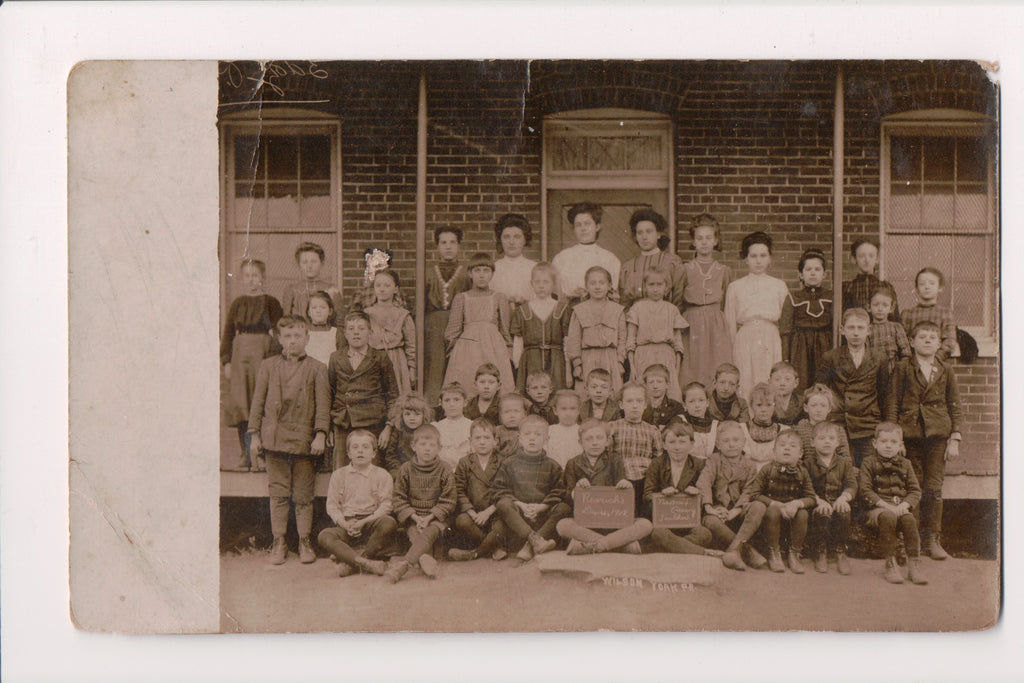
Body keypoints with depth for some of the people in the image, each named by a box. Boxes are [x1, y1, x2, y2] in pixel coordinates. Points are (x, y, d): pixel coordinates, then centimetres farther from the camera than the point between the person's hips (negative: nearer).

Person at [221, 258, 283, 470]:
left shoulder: (271, 303, 4)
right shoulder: (237, 304, 13)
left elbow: (278, 333, 0)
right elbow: (228, 334, 12)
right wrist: (226, 361, 3)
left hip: (262, 357, -3)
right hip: (239, 356, 3)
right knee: (239, 403, 0)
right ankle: (246, 454, 6)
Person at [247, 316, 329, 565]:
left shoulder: (317, 369, 5)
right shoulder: (268, 366, 11)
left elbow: (323, 404, 2)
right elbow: (258, 401, 11)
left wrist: (320, 434, -8)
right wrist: (254, 434, 6)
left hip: (304, 440, -1)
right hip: (274, 439, 1)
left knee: (303, 496, 4)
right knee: (278, 494, 5)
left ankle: (305, 542, 15)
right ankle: (278, 542, 14)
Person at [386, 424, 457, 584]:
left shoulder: (444, 472, 4)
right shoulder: (406, 470, 6)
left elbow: (447, 502, 1)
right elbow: (398, 499, 2)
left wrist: (429, 518, -12)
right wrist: (415, 517, -10)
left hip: (435, 518, -3)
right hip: (412, 518, 3)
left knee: (428, 534, -31)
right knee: (415, 535, -28)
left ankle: (403, 564, -49)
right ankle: (425, 558, -50)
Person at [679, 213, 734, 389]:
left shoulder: (724, 271, 9)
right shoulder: (685, 270, 5)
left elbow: (727, 305, 13)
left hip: (718, 329, 1)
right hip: (692, 329, -1)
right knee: (691, 377, -5)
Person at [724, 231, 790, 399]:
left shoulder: (779, 286, 12)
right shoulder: (735, 287, 10)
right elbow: (731, 325, 9)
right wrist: (732, 351, 2)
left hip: (771, 342, 1)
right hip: (745, 342, 0)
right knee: (745, 387, -5)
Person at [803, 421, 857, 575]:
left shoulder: (845, 463, 14)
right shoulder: (808, 463, 7)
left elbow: (852, 485, 1)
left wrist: (843, 497, -21)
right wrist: (818, 500, -24)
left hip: (838, 502, 2)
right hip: (817, 504, -1)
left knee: (843, 513, -32)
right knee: (821, 514, -34)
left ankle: (840, 553, -12)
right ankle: (821, 553, -14)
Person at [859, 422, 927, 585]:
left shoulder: (905, 464, 17)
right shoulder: (869, 463, 7)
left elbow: (915, 491, 11)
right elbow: (865, 489, -4)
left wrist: (904, 505, -9)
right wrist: (885, 505, -15)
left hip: (900, 508, 3)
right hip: (878, 508, -3)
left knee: (909, 520, -31)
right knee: (888, 517, -36)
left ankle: (914, 564, -23)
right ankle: (891, 564, -28)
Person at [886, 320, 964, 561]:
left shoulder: (945, 371, 9)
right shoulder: (903, 368, 3)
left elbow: (955, 406, 10)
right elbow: (893, 404, 2)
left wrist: (955, 439, 3)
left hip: (937, 434, 1)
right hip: (910, 433, -1)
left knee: (934, 487, -1)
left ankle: (932, 539, 8)